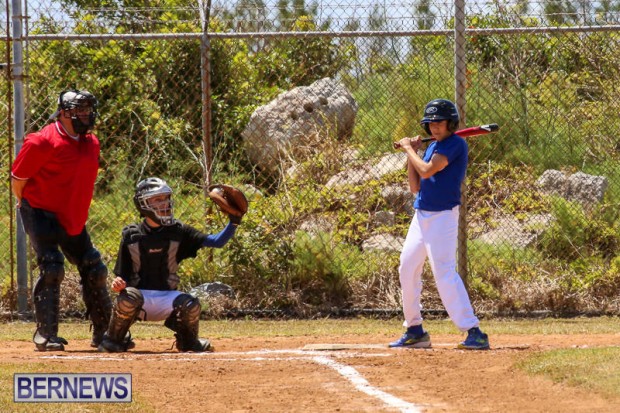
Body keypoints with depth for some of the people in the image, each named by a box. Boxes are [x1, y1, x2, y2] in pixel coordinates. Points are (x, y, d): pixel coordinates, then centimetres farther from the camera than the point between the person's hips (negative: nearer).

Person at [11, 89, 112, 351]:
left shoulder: (92, 143, 5)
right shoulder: (43, 142, -18)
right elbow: (17, 179, -11)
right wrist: (29, 207, -1)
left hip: (73, 220, 8)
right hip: (41, 215, -7)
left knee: (94, 270, 9)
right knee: (51, 269, -17)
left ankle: (103, 332, 20)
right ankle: (45, 335, -13)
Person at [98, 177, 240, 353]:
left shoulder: (178, 232, 2)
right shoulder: (131, 236, 0)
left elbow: (217, 242, -5)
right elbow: (122, 276, 2)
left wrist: (234, 222, -21)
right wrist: (117, 284, -21)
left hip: (167, 298, 2)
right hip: (139, 294, -2)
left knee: (191, 305, -28)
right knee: (128, 298, -36)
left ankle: (188, 340, 7)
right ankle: (113, 339, -8)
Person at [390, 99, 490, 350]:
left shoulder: (456, 144, -11)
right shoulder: (432, 147, 15)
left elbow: (428, 170, -21)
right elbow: (415, 186, 14)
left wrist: (409, 149, -5)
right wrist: (410, 154, 6)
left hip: (442, 216, -9)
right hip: (421, 215, 9)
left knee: (444, 272, -18)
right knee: (407, 269, 11)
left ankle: (473, 332, -22)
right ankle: (415, 331, 22)